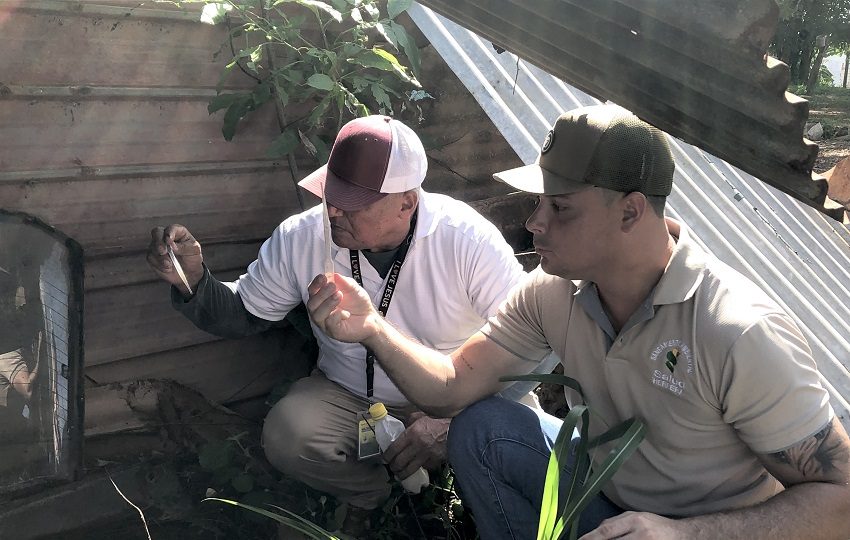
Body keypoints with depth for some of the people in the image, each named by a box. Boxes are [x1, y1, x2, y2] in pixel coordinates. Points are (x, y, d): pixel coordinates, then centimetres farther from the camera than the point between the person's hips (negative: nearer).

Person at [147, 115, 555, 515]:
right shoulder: (300, 237, -12)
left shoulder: (468, 240, -21)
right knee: (286, 436, -28)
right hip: (348, 397, 2)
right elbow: (241, 316, 3)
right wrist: (194, 280, -20)